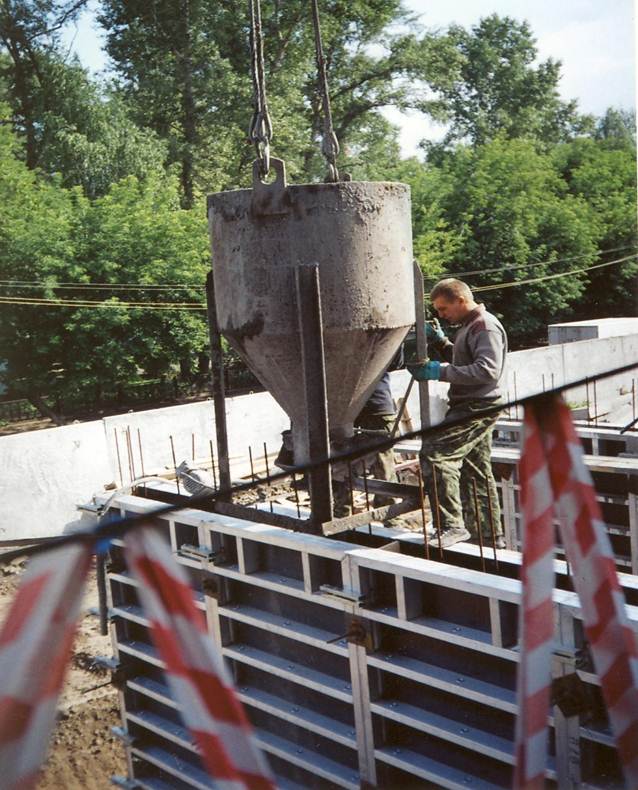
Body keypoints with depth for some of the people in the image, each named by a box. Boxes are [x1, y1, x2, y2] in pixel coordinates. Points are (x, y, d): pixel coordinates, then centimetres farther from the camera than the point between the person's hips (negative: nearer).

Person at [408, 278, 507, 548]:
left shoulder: (485, 326, -13)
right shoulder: (470, 326, 19)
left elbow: (488, 370, -24)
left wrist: (441, 372, -24)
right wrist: (440, 342, 11)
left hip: (477, 407, -11)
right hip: (471, 407, 11)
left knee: (435, 454, -20)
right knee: (476, 473, 15)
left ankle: (452, 526, -19)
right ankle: (492, 536, 24)